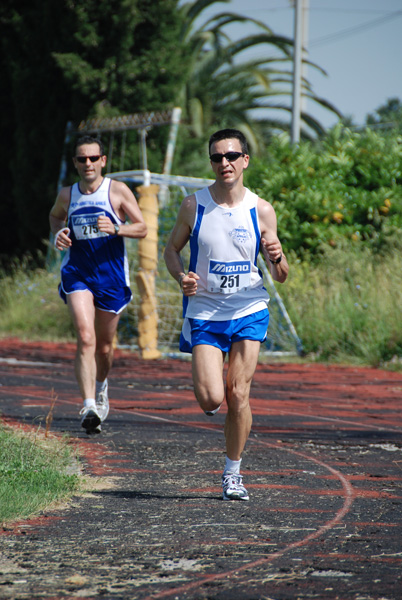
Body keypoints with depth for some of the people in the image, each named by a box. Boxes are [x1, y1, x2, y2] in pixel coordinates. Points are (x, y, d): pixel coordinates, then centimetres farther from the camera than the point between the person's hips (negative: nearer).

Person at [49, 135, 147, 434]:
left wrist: (116, 229, -21)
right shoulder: (67, 195, 5)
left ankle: (101, 385, 46)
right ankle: (89, 405, -28)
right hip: (77, 273, 0)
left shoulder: (118, 191, -3)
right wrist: (58, 233, 4)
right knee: (85, 338, -20)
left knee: (104, 346, 13)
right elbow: (55, 216, 27)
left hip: (111, 274, 0)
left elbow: (142, 228, -2)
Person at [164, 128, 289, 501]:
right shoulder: (194, 205, -4)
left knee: (238, 396, -4)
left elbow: (280, 276, 2)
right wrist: (182, 276, -11)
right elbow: (171, 249, 9)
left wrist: (277, 258, -21)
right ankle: (208, 388, 27)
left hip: (249, 312, 1)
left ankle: (233, 473, 13)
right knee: (211, 399, -12)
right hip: (205, 313, -1)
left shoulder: (261, 211, -2)